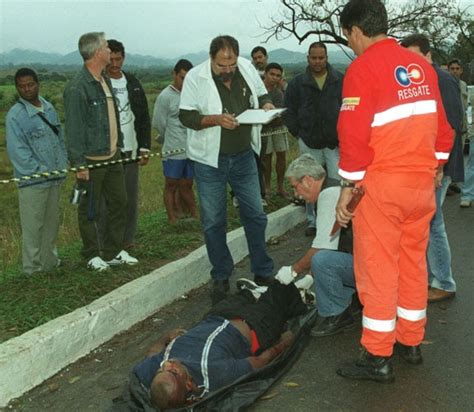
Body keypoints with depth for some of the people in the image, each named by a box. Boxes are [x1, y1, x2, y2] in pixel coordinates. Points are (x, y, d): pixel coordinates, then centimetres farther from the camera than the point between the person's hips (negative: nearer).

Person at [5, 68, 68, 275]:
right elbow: (17, 150, -14)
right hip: (32, 182, -7)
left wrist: (63, 164, 5)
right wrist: (39, 170, -16)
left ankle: (50, 263, 31)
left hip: (55, 178, 7)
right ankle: (33, 269, 11)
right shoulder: (15, 115, -11)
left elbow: (60, 138, 16)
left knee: (52, 223, 17)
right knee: (33, 227, 0)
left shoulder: (49, 108, 10)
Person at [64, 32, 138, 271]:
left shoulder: (105, 81, 10)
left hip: (112, 156, 9)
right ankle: (93, 255, 20)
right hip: (91, 161, -8)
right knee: (90, 210, 5)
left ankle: (114, 252, 27)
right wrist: (79, 164, -19)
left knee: (119, 203, 14)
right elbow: (73, 128, -18)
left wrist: (118, 144, 16)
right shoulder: (77, 88, -17)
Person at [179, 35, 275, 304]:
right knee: (214, 222, 5)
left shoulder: (247, 68, 0)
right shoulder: (196, 77, -11)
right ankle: (221, 278, 20)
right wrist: (217, 119, -26)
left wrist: (266, 105, -9)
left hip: (244, 156, 3)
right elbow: (186, 116, -12)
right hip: (210, 160, -3)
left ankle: (263, 272, 24)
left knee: (256, 214, 9)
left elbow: (261, 95, 14)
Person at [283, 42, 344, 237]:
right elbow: (289, 111, 7)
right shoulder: (298, 82, 2)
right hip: (309, 143, 1)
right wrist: (298, 133, 3)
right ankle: (312, 222, 20)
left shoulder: (340, 81, 1)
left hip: (335, 142, -1)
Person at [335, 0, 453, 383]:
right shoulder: (422, 66, 9)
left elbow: (355, 135, -16)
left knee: (378, 268, 1)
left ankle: (378, 357, 8)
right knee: (414, 263, 15)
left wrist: (347, 187, -10)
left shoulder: (363, 68, -11)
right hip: (422, 182, 7)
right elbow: (442, 127, 12)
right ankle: (412, 342, 28)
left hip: (381, 183, -7)